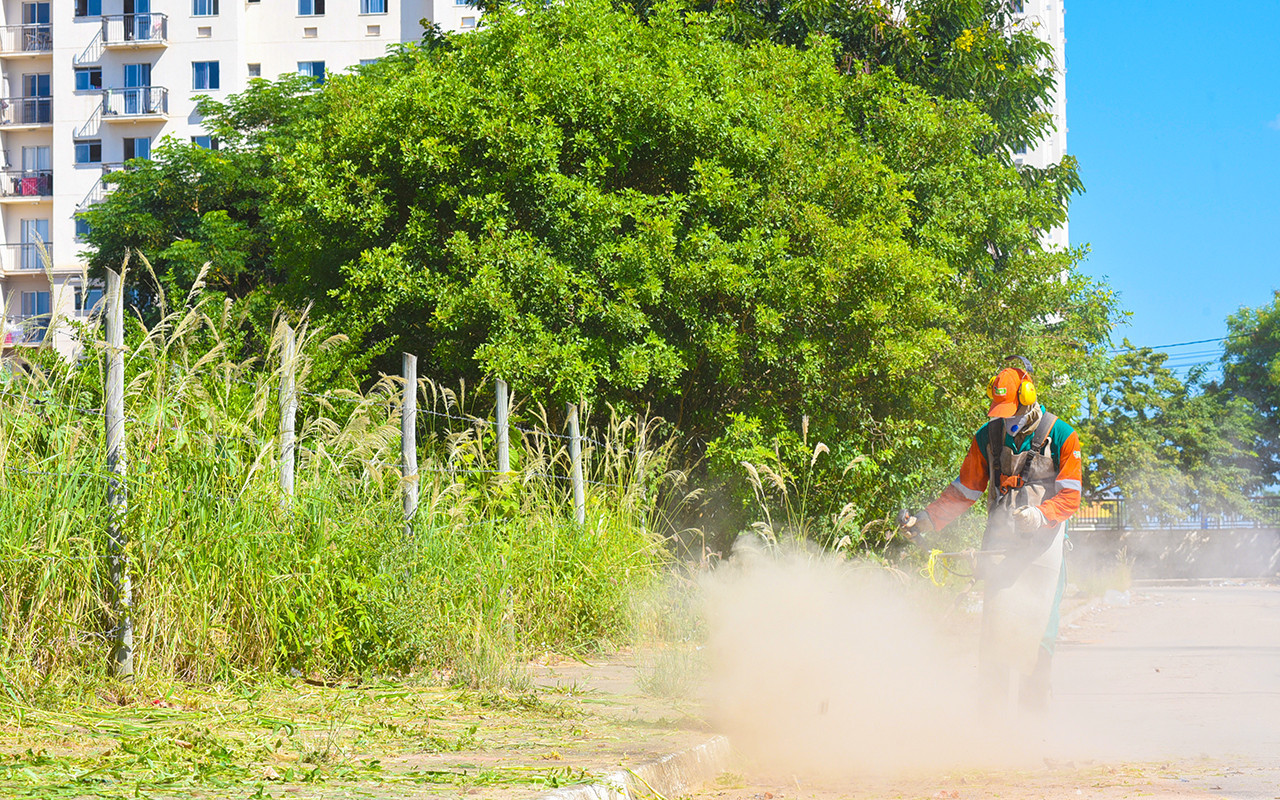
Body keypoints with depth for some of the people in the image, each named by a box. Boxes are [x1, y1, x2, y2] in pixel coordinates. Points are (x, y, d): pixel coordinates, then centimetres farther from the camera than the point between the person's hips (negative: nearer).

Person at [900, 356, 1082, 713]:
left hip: (1043, 543, -2)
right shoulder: (988, 437, 7)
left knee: (1039, 629, -7)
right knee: (997, 620, -10)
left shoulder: (1061, 437, -4)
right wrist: (926, 519, 2)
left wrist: (1039, 515, -26)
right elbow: (963, 492, 13)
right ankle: (993, 707, -8)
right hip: (1001, 542, 2)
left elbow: (1070, 498, -7)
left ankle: (1034, 708, 1)